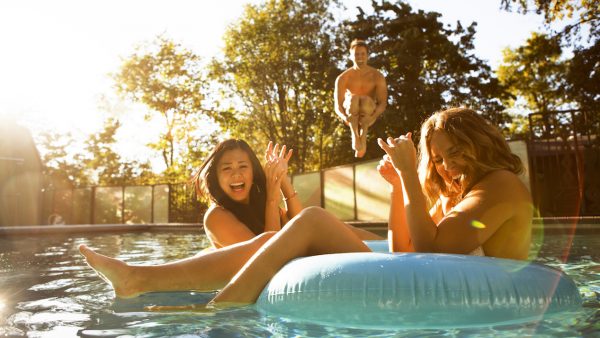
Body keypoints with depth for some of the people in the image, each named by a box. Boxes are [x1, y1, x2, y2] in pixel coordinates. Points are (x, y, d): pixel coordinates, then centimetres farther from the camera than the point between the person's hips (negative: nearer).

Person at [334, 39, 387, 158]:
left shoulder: (377, 76, -6)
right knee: (353, 98, -32)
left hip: (368, 114, 0)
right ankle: (354, 134, -39)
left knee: (366, 100, -34)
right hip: (350, 115, 0)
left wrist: (372, 117, -33)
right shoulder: (343, 77, -6)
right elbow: (337, 105, -12)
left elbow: (383, 103, -12)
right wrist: (344, 117, -35)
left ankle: (363, 136, -39)